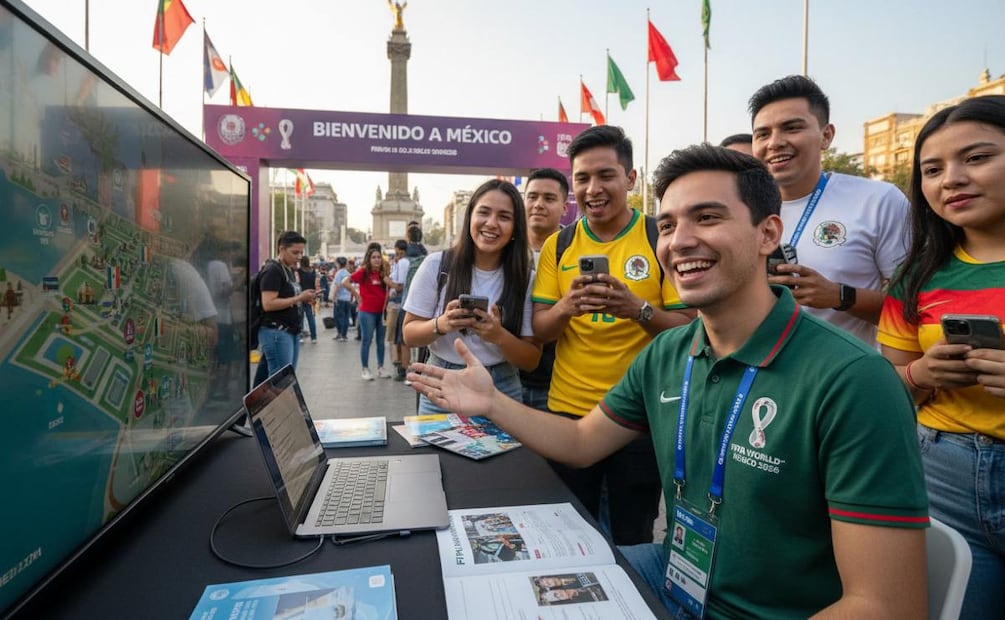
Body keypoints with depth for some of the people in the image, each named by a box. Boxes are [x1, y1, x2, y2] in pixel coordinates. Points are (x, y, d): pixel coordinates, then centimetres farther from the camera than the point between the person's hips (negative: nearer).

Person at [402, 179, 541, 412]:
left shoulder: (526, 278, -7)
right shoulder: (436, 264, -8)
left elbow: (532, 360, -6)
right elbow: (409, 334, -2)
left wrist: (499, 336, -25)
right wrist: (440, 325, -22)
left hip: (501, 392, 0)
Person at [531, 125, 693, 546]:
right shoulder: (557, 245, 3)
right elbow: (539, 330, 1)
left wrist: (637, 309, -25)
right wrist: (567, 306, -20)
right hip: (567, 412, 3)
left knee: (633, 538, 14)